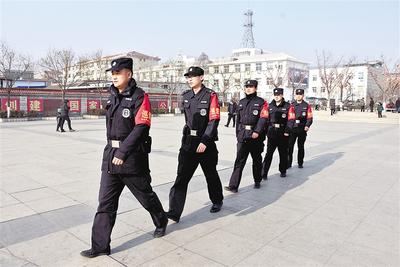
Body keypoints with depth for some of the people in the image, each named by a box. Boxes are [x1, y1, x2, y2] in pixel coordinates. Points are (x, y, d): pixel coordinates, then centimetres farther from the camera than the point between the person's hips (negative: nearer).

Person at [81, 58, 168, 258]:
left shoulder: (139, 97, -11)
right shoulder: (113, 96, 11)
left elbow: (141, 128, -20)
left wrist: (123, 152, -23)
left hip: (132, 157, -6)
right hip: (111, 155, 6)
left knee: (145, 195, 13)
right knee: (105, 202, 4)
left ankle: (161, 222, 39)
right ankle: (100, 245, 14)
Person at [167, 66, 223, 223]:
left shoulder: (211, 95, -8)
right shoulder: (186, 96, 8)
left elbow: (214, 120, -15)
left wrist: (204, 141, -22)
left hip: (206, 142, -4)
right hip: (188, 141, 4)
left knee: (211, 174, 14)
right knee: (182, 176, -4)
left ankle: (217, 201, 38)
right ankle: (174, 212, -3)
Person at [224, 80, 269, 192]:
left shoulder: (261, 102, -2)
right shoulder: (241, 102, 14)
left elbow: (263, 118, -13)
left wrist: (257, 132, -24)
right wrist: (238, 134, 15)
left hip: (256, 137, -3)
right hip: (242, 136, 3)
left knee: (257, 160, 12)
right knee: (239, 161, -4)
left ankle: (257, 181, 31)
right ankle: (233, 185, -6)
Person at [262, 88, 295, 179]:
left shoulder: (288, 106, 0)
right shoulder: (269, 106, 8)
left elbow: (291, 120, -6)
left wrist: (287, 131, -14)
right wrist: (265, 130, 3)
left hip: (283, 135, -1)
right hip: (271, 134, 1)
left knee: (283, 154, 12)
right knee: (268, 154, -5)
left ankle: (283, 171, 28)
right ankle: (264, 173, -3)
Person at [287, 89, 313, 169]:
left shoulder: (307, 106, 4)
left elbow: (309, 118, -1)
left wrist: (307, 126, -17)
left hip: (302, 129, 0)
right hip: (292, 129, 1)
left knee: (301, 147, 10)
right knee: (290, 146, -4)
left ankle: (300, 163, 21)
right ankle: (288, 163, 3)